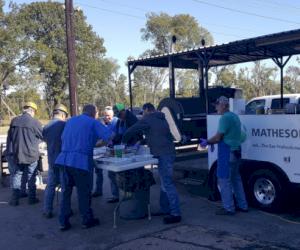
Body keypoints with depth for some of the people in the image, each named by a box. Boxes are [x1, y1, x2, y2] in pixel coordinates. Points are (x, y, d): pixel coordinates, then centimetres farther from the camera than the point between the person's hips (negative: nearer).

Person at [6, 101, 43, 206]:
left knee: (16, 175, 13)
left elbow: (9, 137, 9)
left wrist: (10, 151, 19)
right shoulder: (35, 122, -14)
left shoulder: (14, 121, 0)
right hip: (30, 154, -4)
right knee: (31, 177, 9)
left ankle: (15, 199, 14)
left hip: (15, 154, 4)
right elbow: (43, 136, -3)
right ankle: (32, 198, 16)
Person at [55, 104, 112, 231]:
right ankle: (87, 220, 20)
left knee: (65, 192, 12)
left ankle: (63, 222, 16)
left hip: (64, 159, 5)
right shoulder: (93, 123, 1)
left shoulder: (70, 121, 18)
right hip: (81, 161, -5)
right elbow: (110, 137, -7)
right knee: (84, 193, 8)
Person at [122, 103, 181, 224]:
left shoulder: (147, 119, -4)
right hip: (168, 153, 10)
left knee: (167, 184, -10)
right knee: (164, 183, 16)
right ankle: (165, 209, 23)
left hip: (163, 155, -10)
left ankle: (176, 214, -10)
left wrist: (124, 141, 14)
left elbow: (131, 131, -3)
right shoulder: (161, 119, 23)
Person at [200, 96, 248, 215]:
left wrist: (207, 142, -1)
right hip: (236, 151, 10)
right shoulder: (234, 116, 15)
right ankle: (242, 205, 25)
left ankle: (228, 208, 4)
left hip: (227, 152, -10)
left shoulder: (225, 118, -16)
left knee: (224, 179, -2)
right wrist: (210, 141, 17)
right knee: (235, 178, 18)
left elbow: (218, 137, -17)